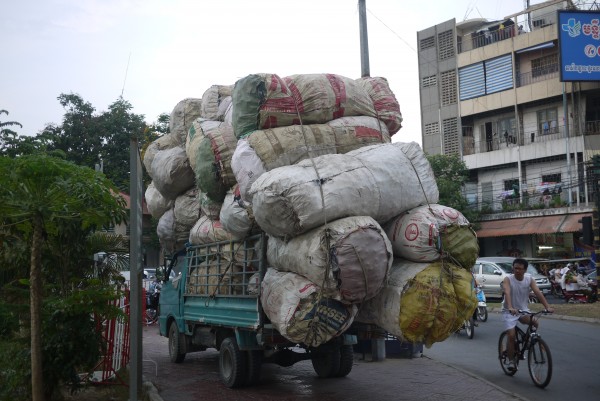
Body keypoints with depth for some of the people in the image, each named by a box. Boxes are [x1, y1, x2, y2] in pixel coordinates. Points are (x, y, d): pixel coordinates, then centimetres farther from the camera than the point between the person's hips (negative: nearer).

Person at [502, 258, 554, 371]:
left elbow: (538, 293, -16)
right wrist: (510, 308, -49)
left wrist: (547, 307, -30)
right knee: (511, 335, -13)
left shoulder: (529, 279, -6)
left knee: (535, 323, -23)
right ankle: (511, 361, 4)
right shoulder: (508, 279, -16)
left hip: (523, 310, 3)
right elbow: (507, 293, -31)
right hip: (509, 311, -3)